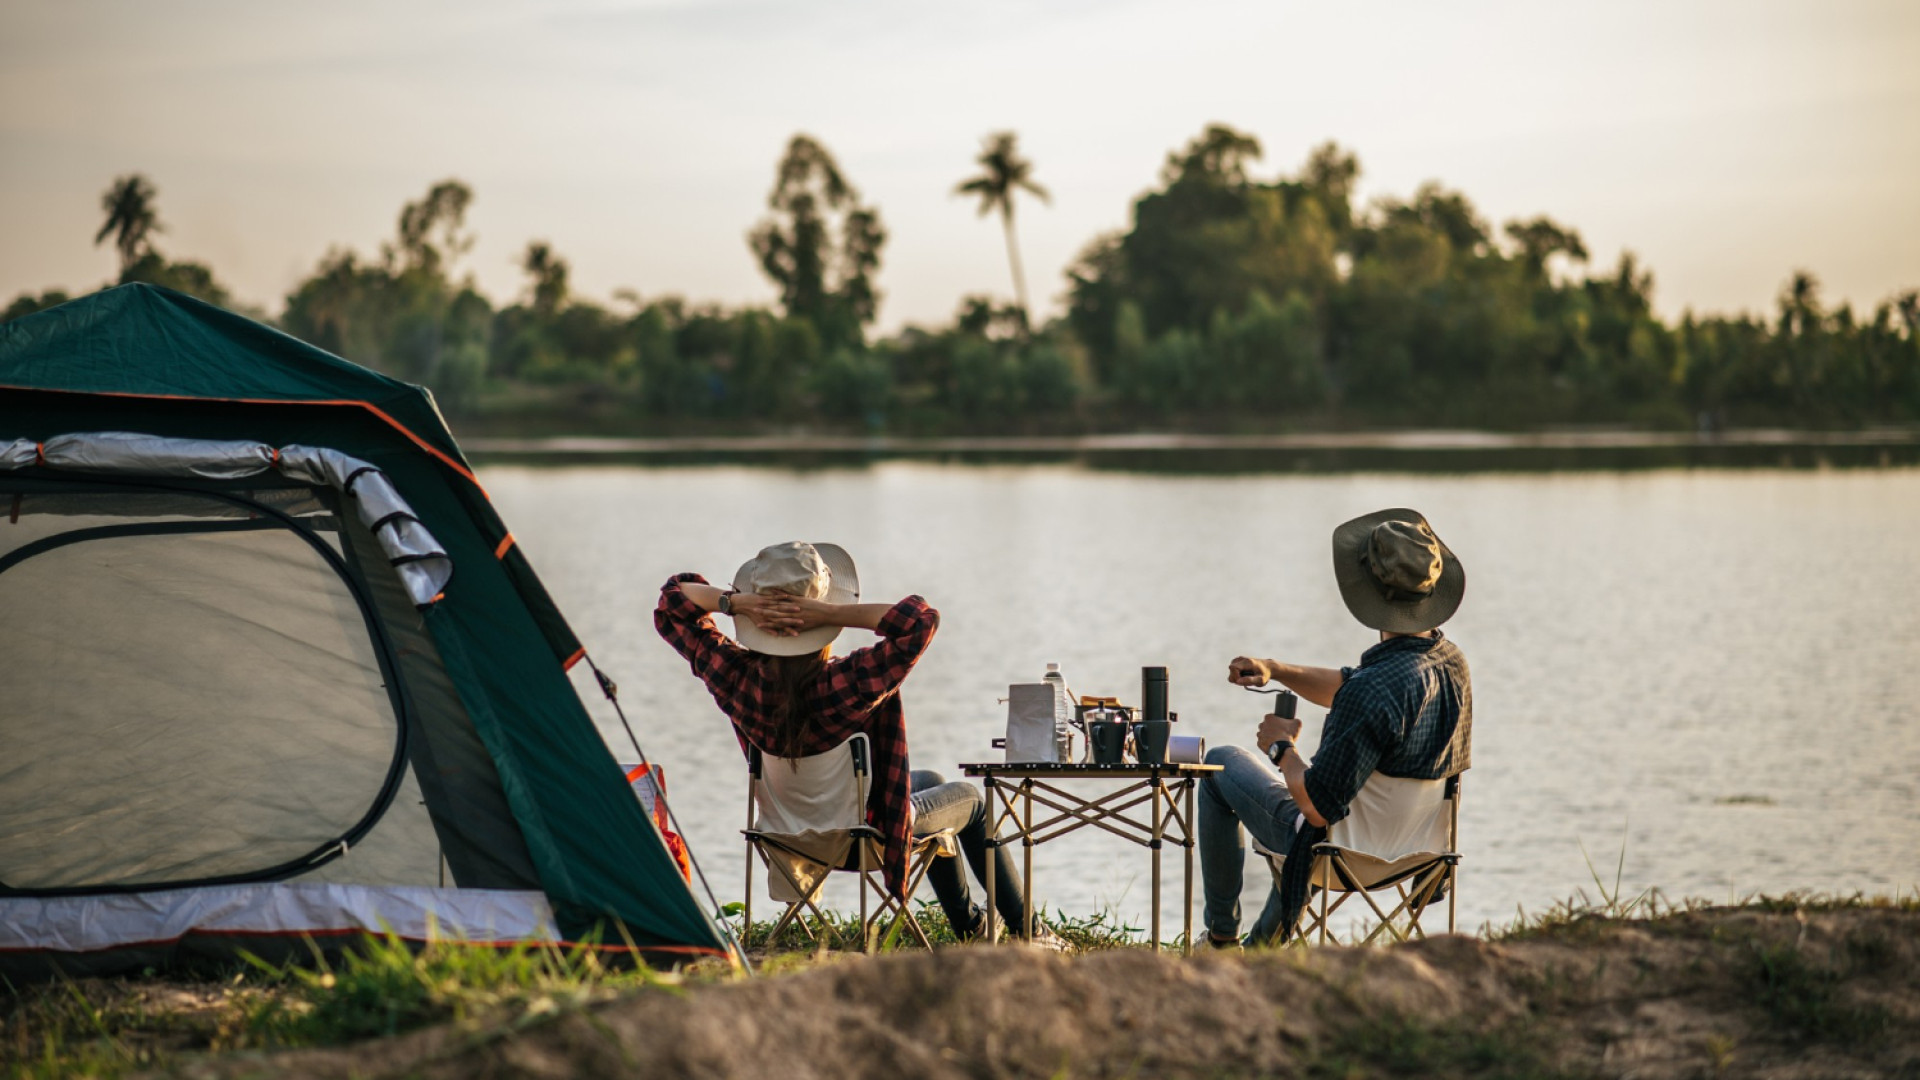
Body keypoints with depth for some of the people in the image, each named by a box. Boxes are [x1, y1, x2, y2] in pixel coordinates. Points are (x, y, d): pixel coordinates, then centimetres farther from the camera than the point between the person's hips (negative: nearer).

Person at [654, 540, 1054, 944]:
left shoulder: (737, 677, -24)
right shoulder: (850, 683, -39)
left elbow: (672, 602, -12)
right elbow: (921, 619, -39)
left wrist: (735, 601, -30)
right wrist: (832, 614, -41)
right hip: (867, 833, -6)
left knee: (929, 781, 34)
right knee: (973, 800, 26)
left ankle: (970, 925, 49)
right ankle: (1026, 929, 36)